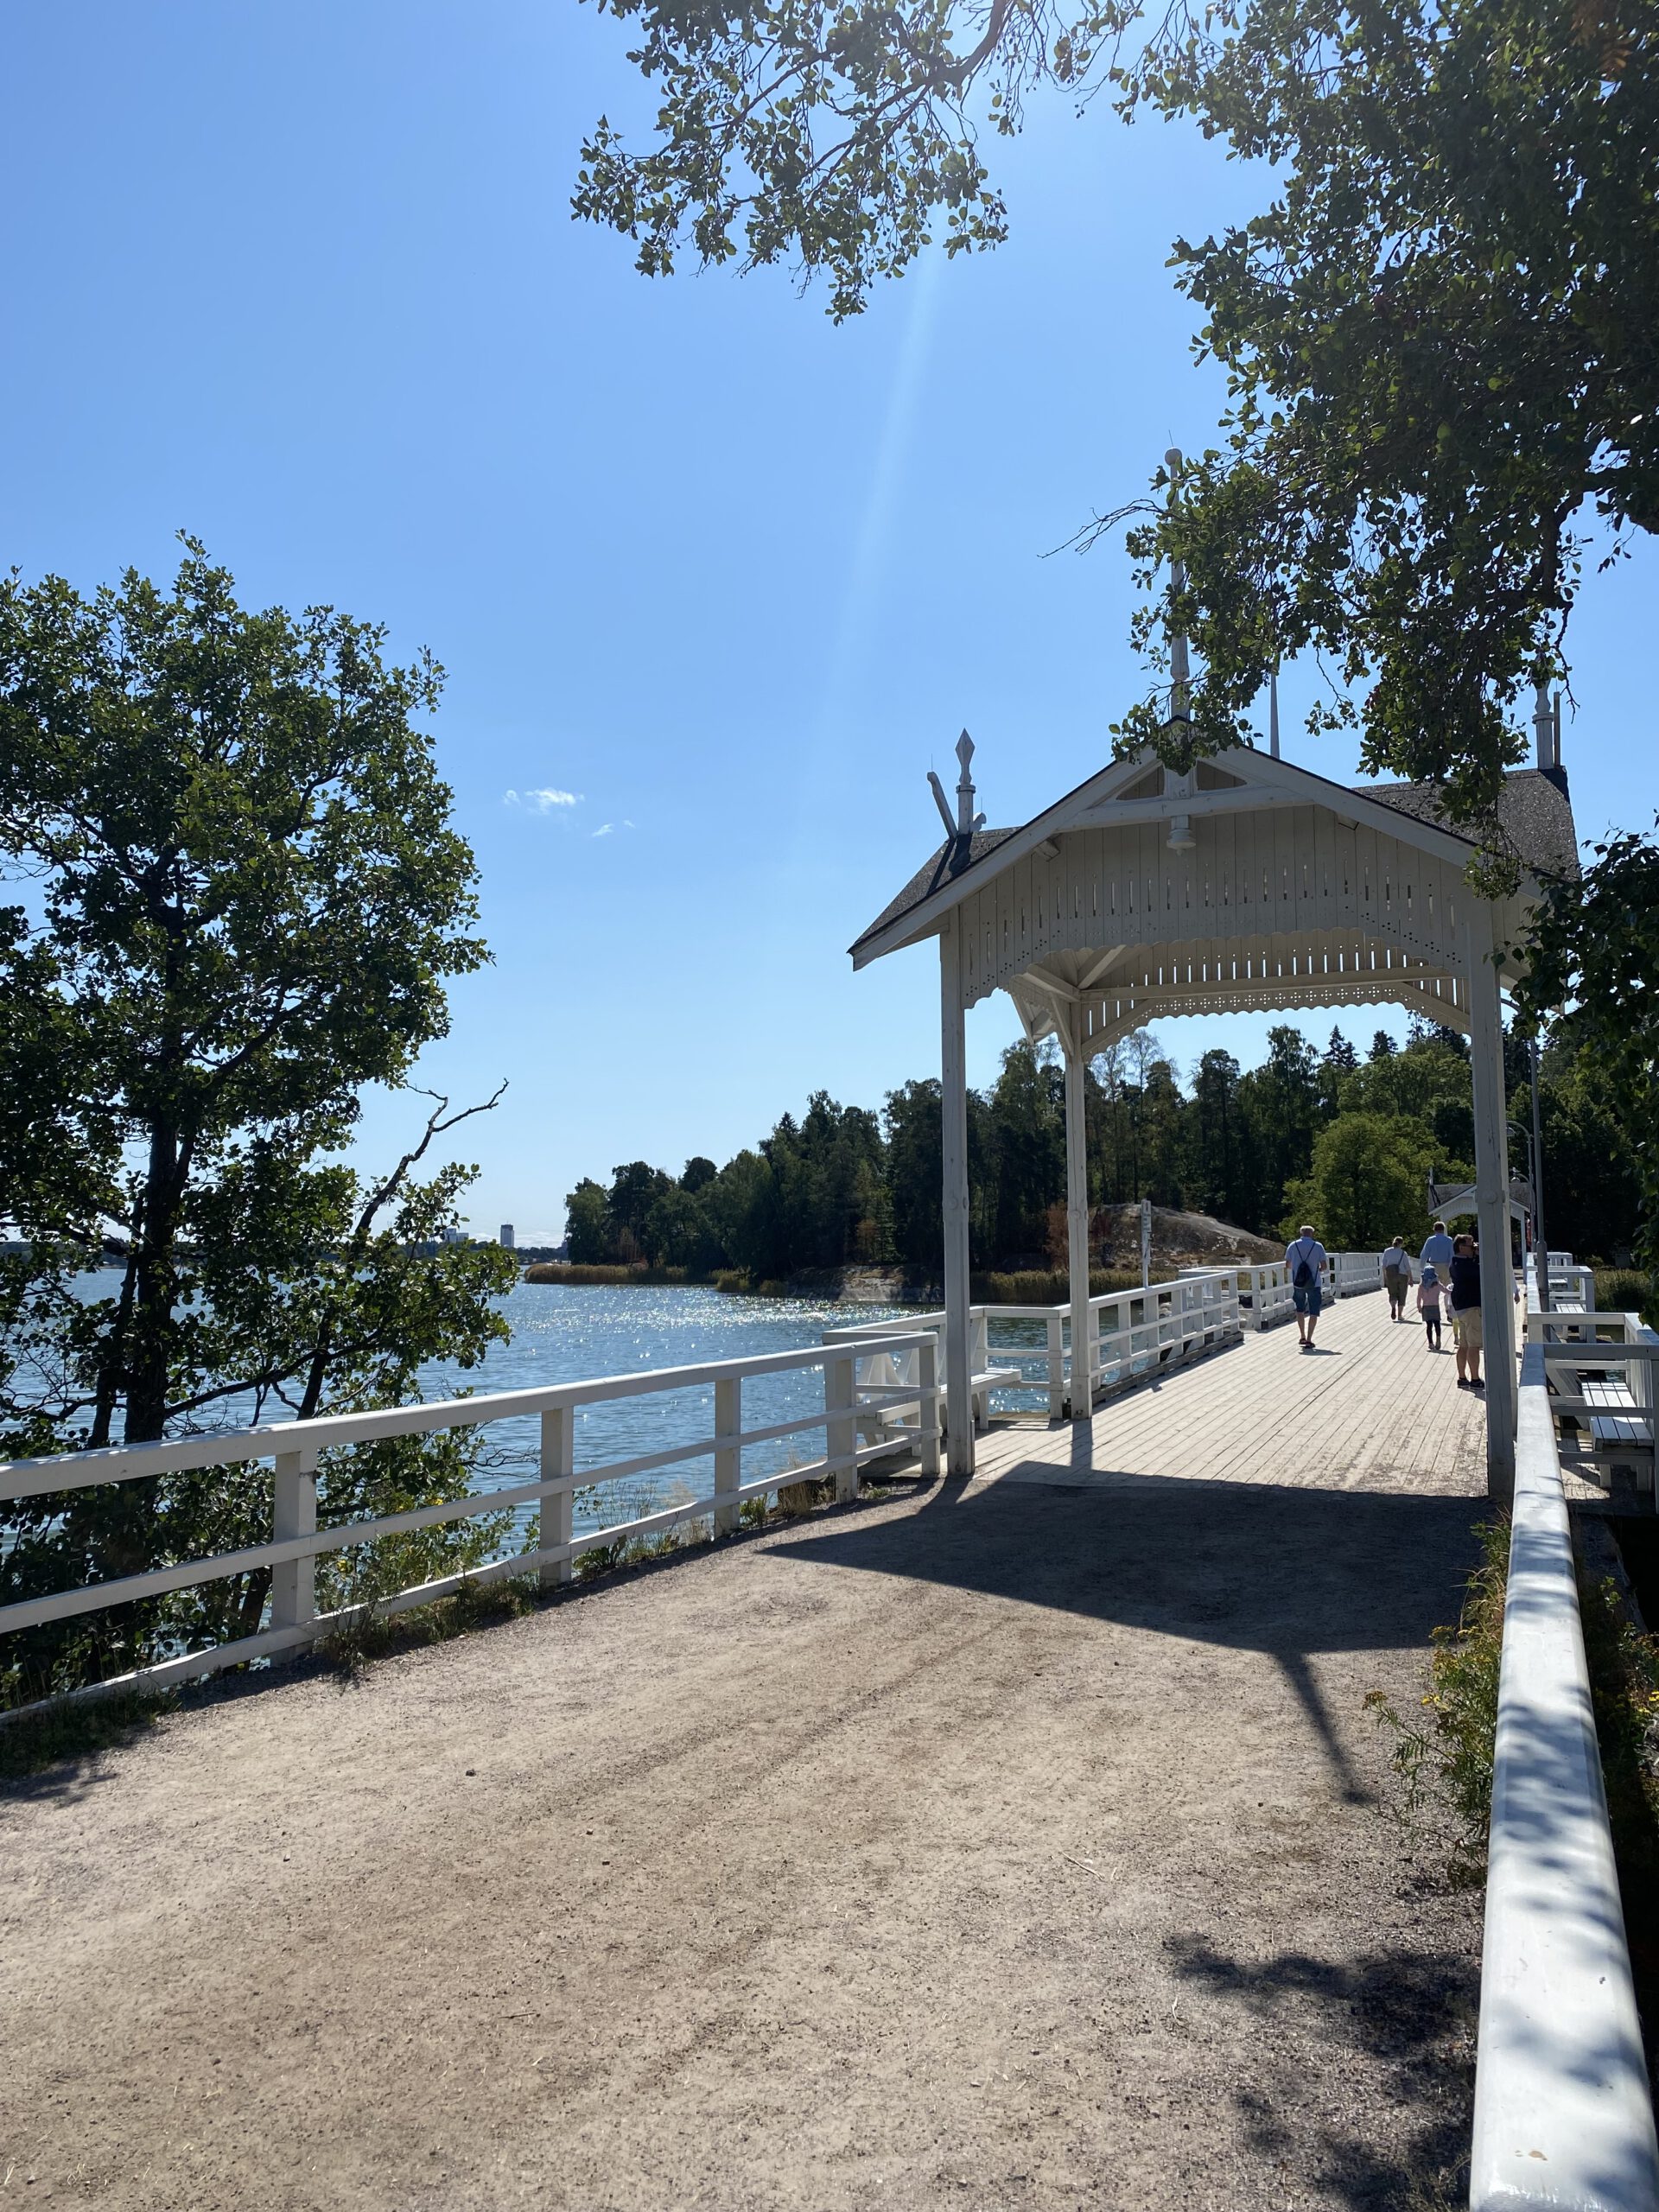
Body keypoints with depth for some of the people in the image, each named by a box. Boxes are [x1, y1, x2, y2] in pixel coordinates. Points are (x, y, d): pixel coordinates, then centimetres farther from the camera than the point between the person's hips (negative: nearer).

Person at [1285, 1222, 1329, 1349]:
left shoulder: (1293, 1246, -1)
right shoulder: (1318, 1246, -6)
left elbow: (1287, 1266, 3)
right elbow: (1324, 1266, -7)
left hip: (1298, 1283, 2)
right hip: (1314, 1283, -2)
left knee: (1300, 1309, 21)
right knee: (1313, 1312, 4)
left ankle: (1302, 1336, 18)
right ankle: (1309, 1340, -3)